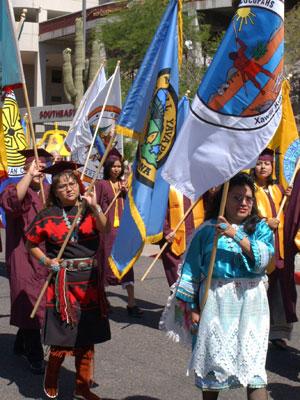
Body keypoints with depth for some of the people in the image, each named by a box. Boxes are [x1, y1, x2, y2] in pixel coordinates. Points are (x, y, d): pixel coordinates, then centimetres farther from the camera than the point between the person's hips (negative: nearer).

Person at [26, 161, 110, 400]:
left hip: (90, 279, 3)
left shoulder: (89, 210, 4)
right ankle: (51, 381, 24)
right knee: (63, 338, -2)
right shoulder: (48, 216, -2)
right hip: (63, 281, -3)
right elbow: (32, 243, 9)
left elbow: (104, 228, -16)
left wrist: (94, 207, -31)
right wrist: (46, 261, -6)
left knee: (87, 337, 10)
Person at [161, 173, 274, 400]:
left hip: (251, 302, 0)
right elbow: (192, 268, 4)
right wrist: (191, 307, 0)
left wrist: (236, 235, -20)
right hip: (215, 301, 0)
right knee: (213, 358, 8)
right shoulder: (208, 230, 4)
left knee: (254, 361, -5)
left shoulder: (260, 228, 7)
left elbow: (262, 258, -12)